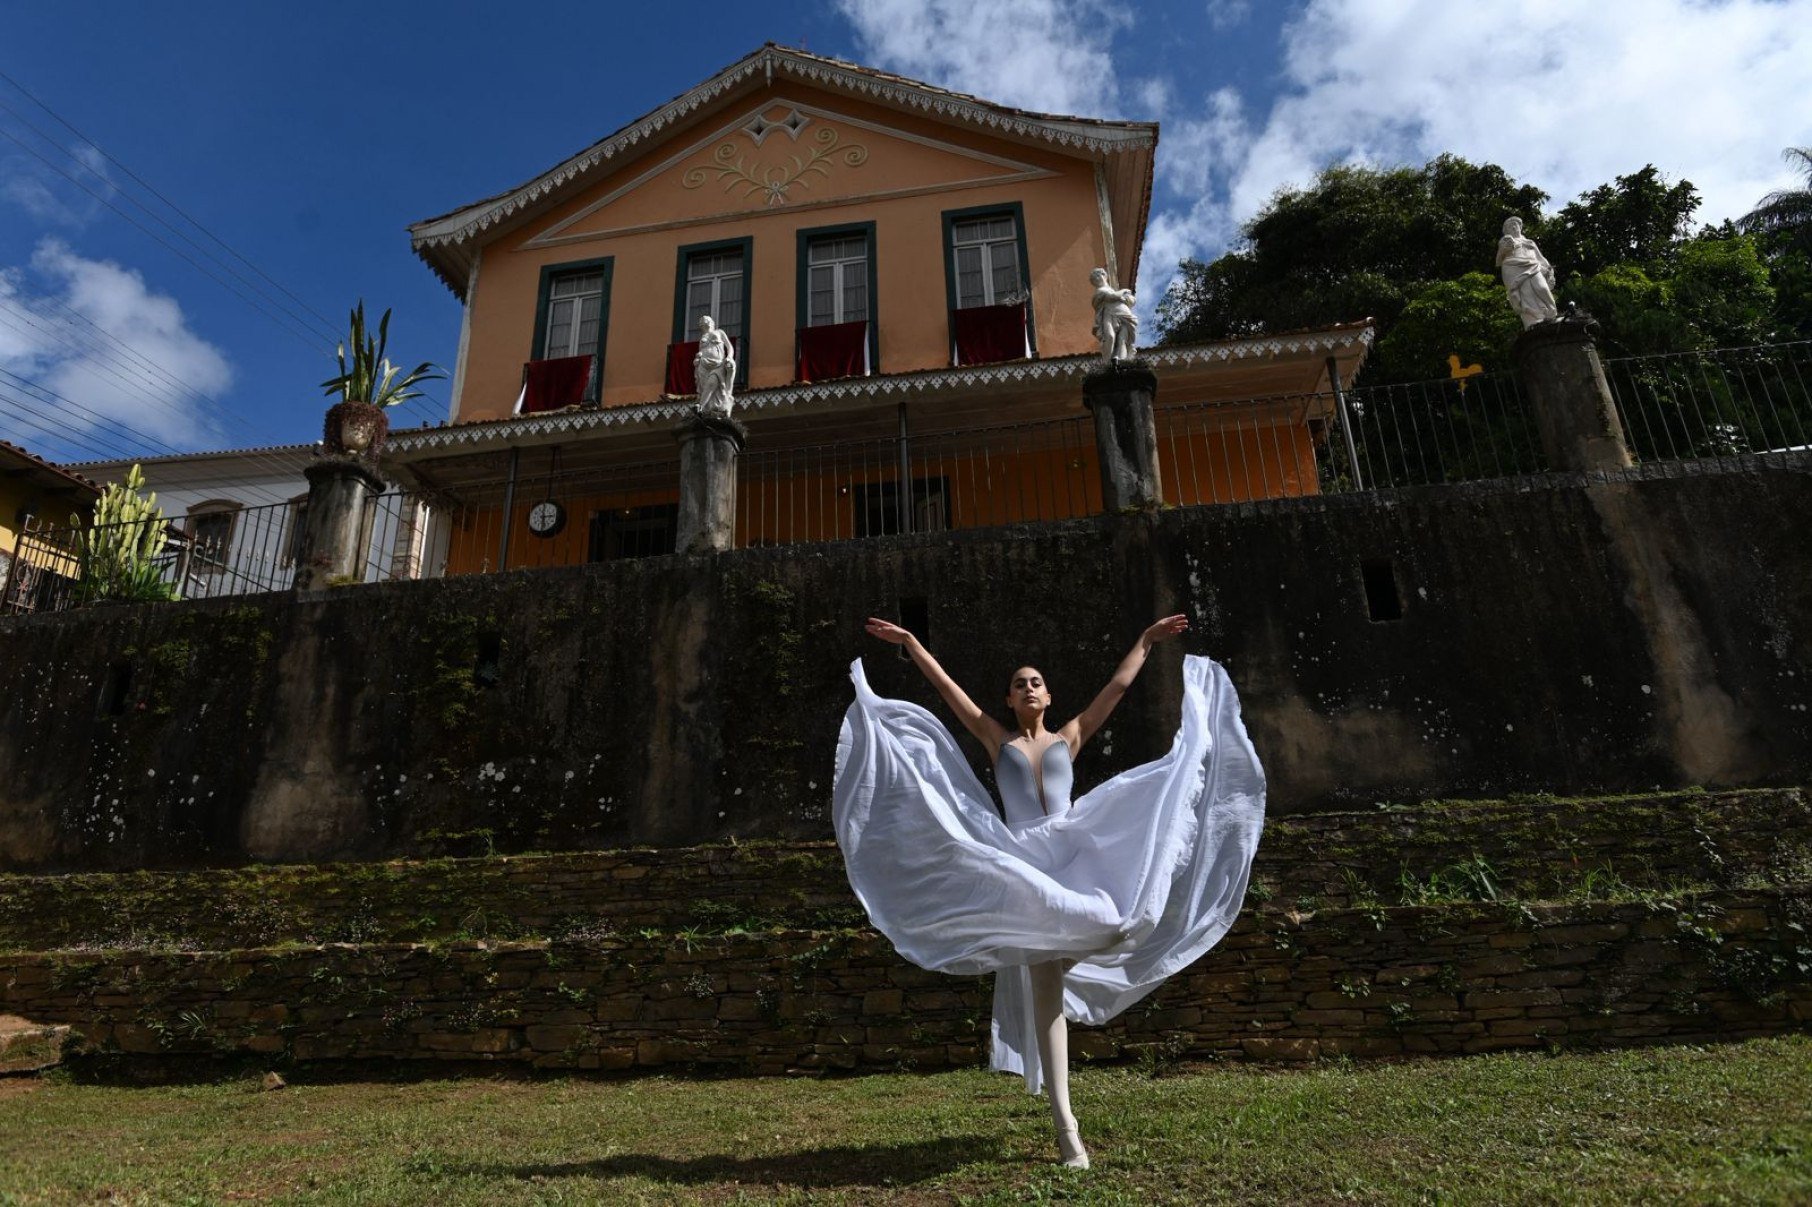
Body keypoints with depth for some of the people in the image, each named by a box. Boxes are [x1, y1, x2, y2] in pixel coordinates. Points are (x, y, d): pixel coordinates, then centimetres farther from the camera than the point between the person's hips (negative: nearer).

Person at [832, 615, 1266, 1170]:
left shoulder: (1069, 737, 17)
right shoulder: (997, 740, 15)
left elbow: (1118, 686, 19)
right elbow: (946, 686, 13)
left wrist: (1146, 640, 21)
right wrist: (910, 642, 12)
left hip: (1074, 851, 1)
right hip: (1024, 864, -1)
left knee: (1115, 926, -31)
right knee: (1046, 990, -7)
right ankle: (1065, 1125, 2)